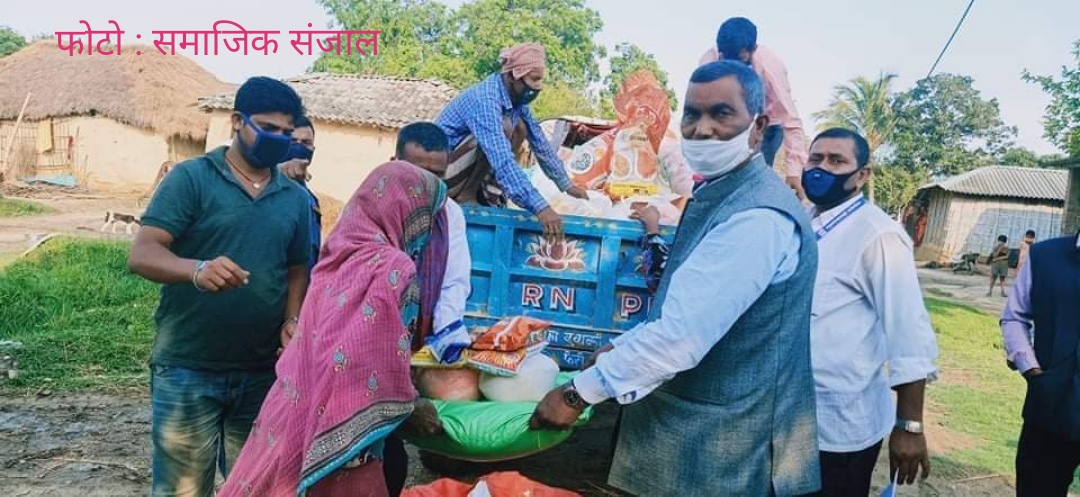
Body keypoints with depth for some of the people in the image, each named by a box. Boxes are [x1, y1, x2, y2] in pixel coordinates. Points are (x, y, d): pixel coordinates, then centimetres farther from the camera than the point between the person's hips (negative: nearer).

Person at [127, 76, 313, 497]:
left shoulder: (295, 198, 8)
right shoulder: (190, 178, -5)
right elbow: (141, 254, -13)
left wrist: (292, 321, -5)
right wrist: (198, 269, -34)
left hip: (263, 373, 4)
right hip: (187, 370, -4)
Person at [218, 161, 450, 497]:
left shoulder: (337, 257, 7)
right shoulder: (394, 269, -17)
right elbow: (388, 371, -19)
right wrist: (414, 409, -3)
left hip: (291, 411, 8)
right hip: (335, 426, -8)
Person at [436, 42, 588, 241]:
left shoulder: (517, 98, -1)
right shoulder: (485, 100, -29)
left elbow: (540, 143, 9)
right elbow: (502, 160, -39)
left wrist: (566, 184, 11)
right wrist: (539, 207, -45)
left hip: (467, 170, 9)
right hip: (440, 171, -9)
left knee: (520, 128, 1)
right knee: (504, 129, -26)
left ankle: (486, 190, -1)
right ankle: (465, 196, -13)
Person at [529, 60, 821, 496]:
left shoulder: (758, 216, -24)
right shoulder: (718, 195, 9)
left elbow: (683, 333, -30)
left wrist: (578, 393, -21)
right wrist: (622, 349, 15)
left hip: (722, 446, -9)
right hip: (699, 427, 9)